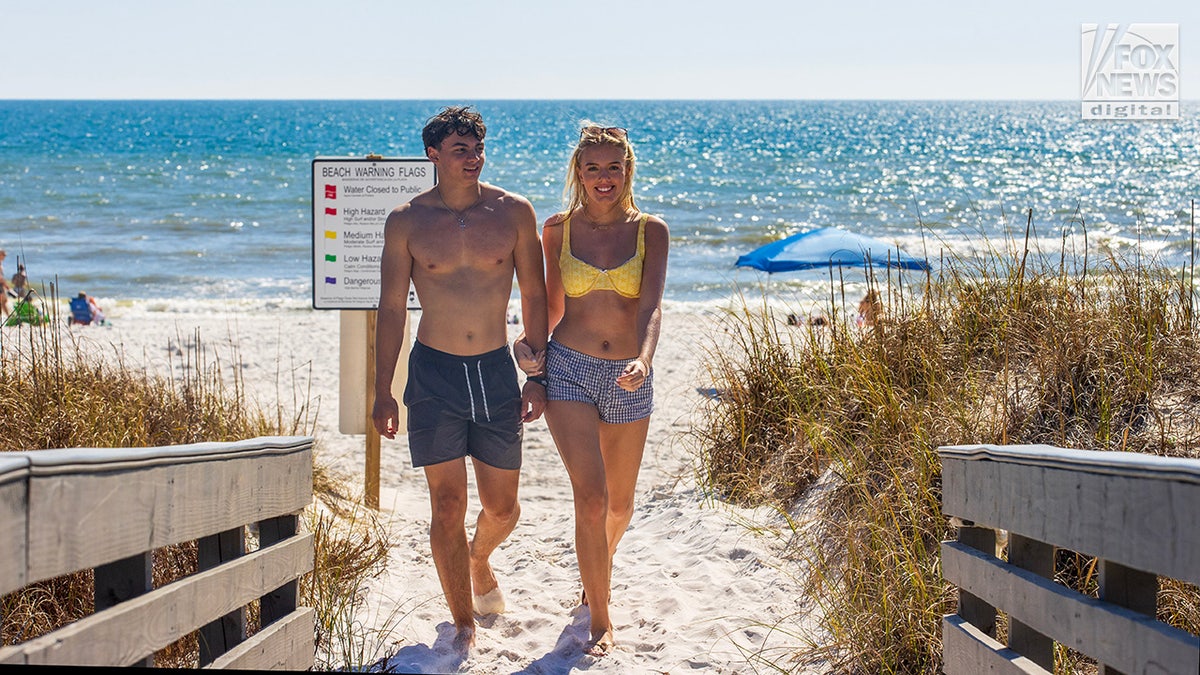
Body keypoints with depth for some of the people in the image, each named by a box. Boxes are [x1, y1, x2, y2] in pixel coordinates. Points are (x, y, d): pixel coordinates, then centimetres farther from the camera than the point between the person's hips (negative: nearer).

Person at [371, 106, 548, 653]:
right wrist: (382, 392, 0)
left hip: (498, 370, 1)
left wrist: (539, 374, 2)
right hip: (435, 372, -1)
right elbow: (391, 308, 3)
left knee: (503, 509, 9)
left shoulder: (513, 212, 0)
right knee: (447, 506, -2)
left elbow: (534, 297, 6)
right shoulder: (406, 222, -2)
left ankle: (479, 560, 43)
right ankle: (464, 625, 10)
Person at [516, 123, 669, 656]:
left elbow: (652, 305, -13)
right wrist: (530, 346, -7)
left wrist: (644, 360, -31)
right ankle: (601, 622, -3)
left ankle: (599, 564, 49)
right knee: (591, 496, -14)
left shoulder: (650, 231, -2)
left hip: (628, 378, 1)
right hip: (570, 371, -1)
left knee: (619, 503, 16)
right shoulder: (559, 230, 1)